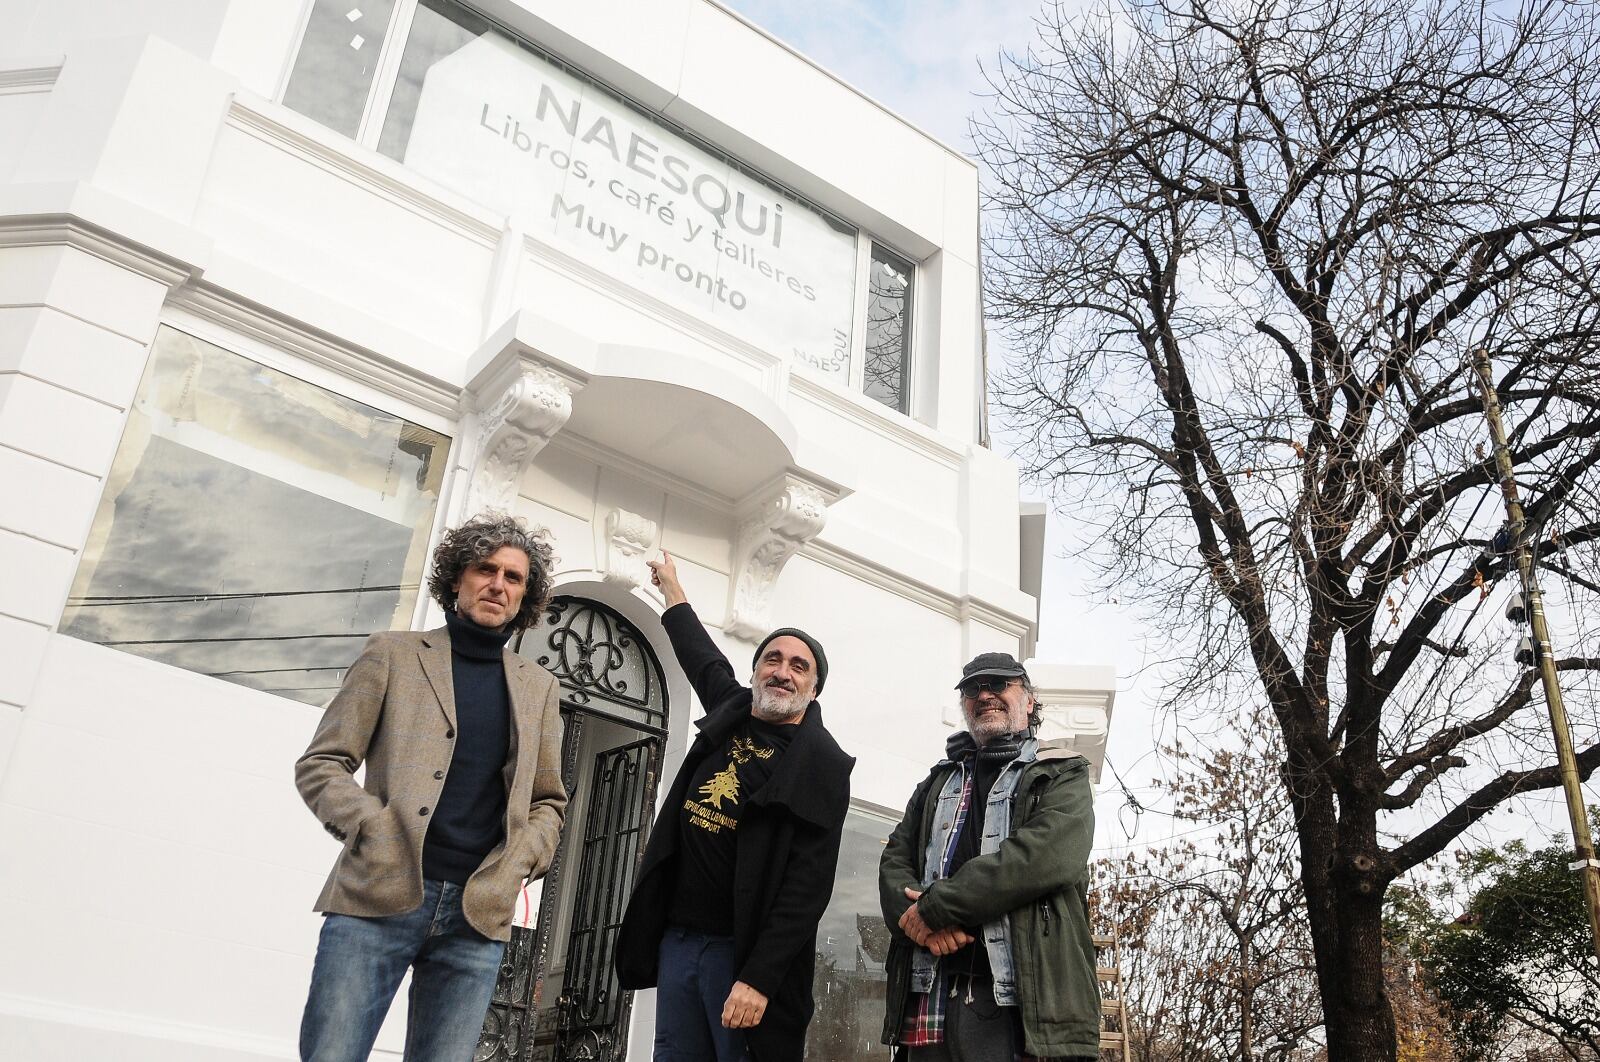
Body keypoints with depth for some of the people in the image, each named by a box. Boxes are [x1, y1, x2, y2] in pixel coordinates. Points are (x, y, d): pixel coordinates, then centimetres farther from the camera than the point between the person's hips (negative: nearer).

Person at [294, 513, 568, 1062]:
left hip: (477, 915, 2)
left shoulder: (537, 686, 17)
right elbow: (321, 764, 6)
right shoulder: (393, 653, 9)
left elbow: (548, 801, 22)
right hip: (377, 895, -2)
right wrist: (372, 827, -10)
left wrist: (518, 861, 2)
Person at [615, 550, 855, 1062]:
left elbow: (808, 886, -15)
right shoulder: (730, 713, 10)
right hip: (676, 937, 6)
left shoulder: (822, 765, -9)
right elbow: (705, 658, 31)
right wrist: (672, 587, 45)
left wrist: (759, 977, -23)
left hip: (743, 950, -6)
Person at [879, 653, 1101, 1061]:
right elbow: (895, 862, 13)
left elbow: (1046, 855, -11)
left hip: (1029, 1001, -4)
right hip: (931, 993, 4)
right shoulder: (938, 783, 23)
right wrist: (924, 922, -10)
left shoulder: (1062, 774, 8)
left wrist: (937, 905, -12)